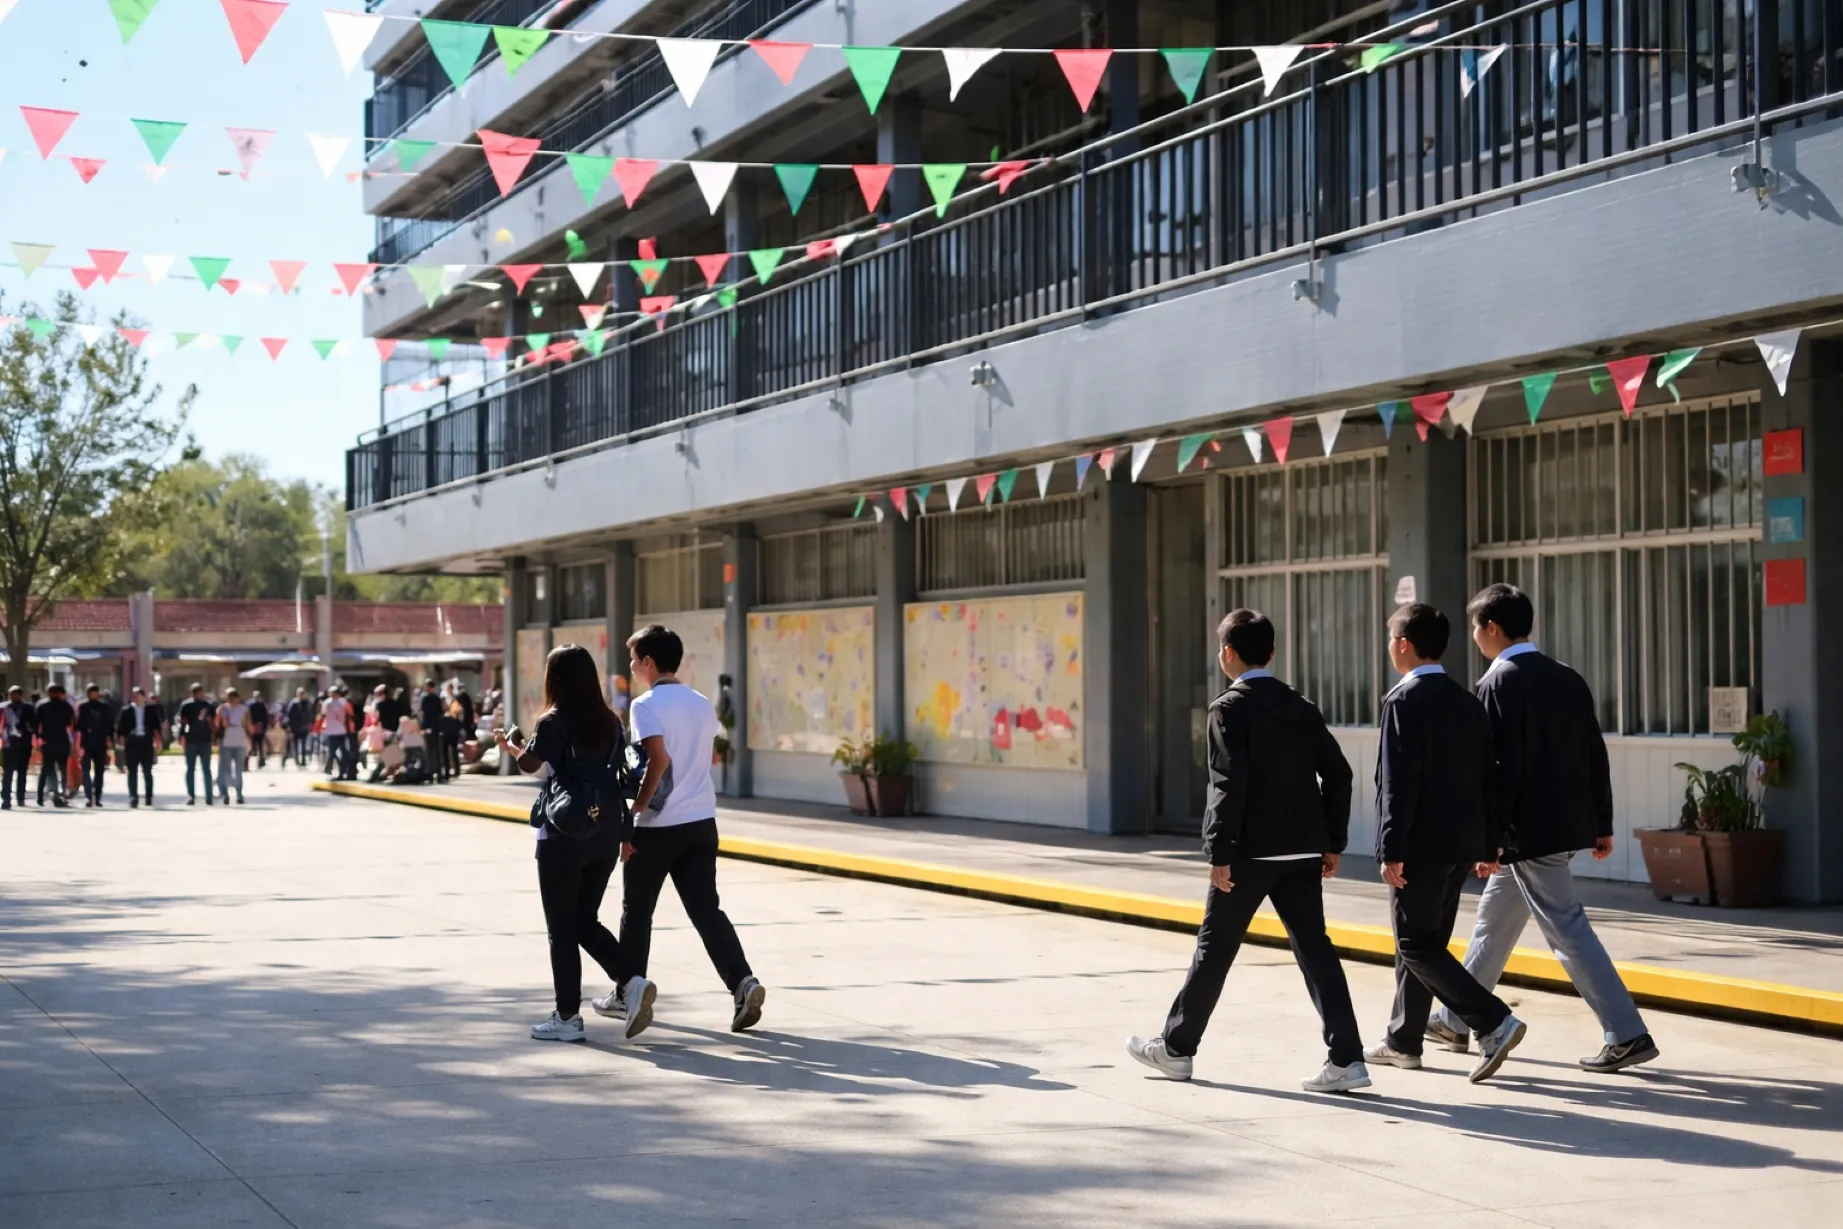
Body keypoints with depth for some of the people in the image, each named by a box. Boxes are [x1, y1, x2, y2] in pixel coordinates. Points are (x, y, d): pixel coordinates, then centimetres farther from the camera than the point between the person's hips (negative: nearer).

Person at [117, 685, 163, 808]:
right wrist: (122, 741, -7)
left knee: (147, 771, 4)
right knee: (132, 771, -1)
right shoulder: (127, 710, 5)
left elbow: (156, 726, 6)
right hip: (131, 742, 0)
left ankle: (149, 797, 9)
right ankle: (133, 797, -1)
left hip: (146, 742, 0)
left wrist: (157, 741, -1)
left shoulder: (151, 709, 6)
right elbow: (121, 727, 3)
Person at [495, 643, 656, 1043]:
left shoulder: (554, 722, -10)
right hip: (605, 836, 6)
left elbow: (529, 763, -18)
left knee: (562, 928, 4)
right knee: (586, 920, 17)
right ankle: (632, 982, -2)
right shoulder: (610, 721, 7)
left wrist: (508, 745, 4)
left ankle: (568, 1017, 7)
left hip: (563, 837, -6)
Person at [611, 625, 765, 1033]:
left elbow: (659, 759, -23)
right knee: (706, 909, 2)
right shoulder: (702, 704, 11)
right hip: (702, 822, 6)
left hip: (658, 826, -6)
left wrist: (635, 810, -18)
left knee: (637, 910, 11)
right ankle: (743, 982, -16)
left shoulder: (648, 705, -11)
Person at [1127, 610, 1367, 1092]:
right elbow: (1337, 773, 8)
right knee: (1314, 947, 3)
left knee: (1215, 947, 7)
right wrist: (1334, 843, 12)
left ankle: (1176, 1048, 19)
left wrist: (1219, 853, -14)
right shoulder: (1302, 707, 10)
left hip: (1250, 851, -5)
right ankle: (1346, 1058, -5)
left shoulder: (1230, 709, -9)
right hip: (1301, 850, 5)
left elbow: (1230, 785, -17)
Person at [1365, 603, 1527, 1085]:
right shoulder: (1468, 702, 11)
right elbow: (1487, 776, 12)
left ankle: (1494, 1023, -16)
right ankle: (1403, 1040, 24)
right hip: (1461, 843, 8)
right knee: (1425, 942, 16)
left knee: (1418, 946, -4)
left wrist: (1392, 850, -18)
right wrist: (1487, 845, 16)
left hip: (1420, 845, -8)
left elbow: (1399, 782, -19)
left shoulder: (1404, 700, -13)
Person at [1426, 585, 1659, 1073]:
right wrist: (1602, 824, 16)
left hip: (1529, 830, -9)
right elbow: (1596, 755, 11)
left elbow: (1499, 767, -19)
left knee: (1567, 931, -5)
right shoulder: (1567, 678, 10)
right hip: (1567, 823, 9)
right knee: (1493, 922, 19)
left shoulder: (1498, 684, -14)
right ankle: (1456, 1021, 29)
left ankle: (1627, 1035, -6)